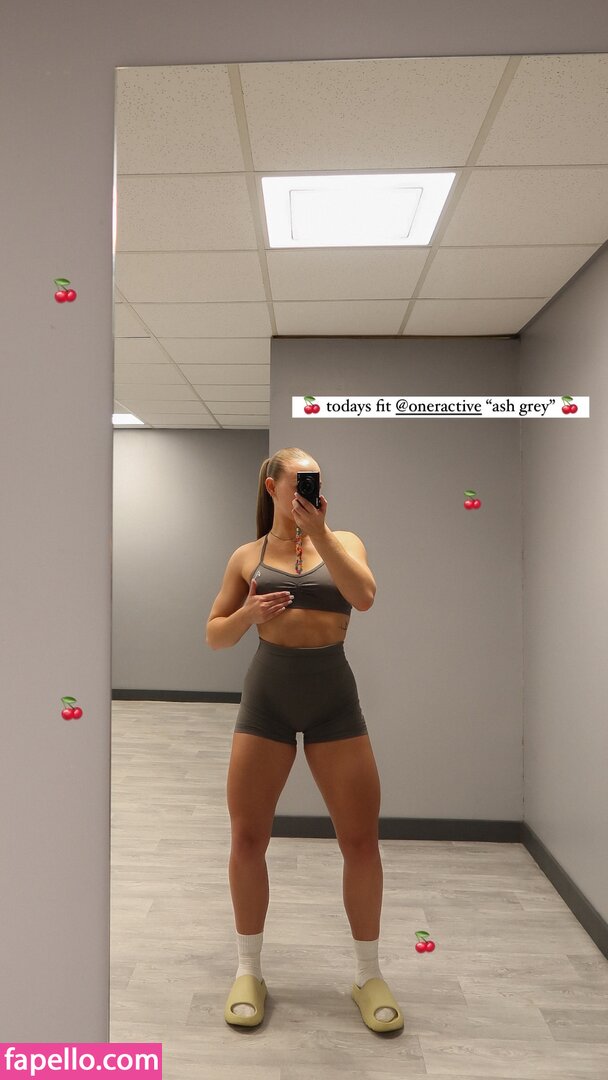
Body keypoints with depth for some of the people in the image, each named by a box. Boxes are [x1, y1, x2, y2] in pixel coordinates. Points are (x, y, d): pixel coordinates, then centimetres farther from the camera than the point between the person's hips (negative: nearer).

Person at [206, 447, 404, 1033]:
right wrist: (248, 614, -12)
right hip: (266, 694, 1)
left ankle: (369, 975, 26)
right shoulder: (248, 555, 5)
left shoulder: (342, 540, 4)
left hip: (334, 696, 0)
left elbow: (363, 596, -16)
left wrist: (318, 532, -20)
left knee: (361, 839, 3)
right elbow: (214, 635, 8)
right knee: (248, 837, 6)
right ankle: (248, 971, 29)